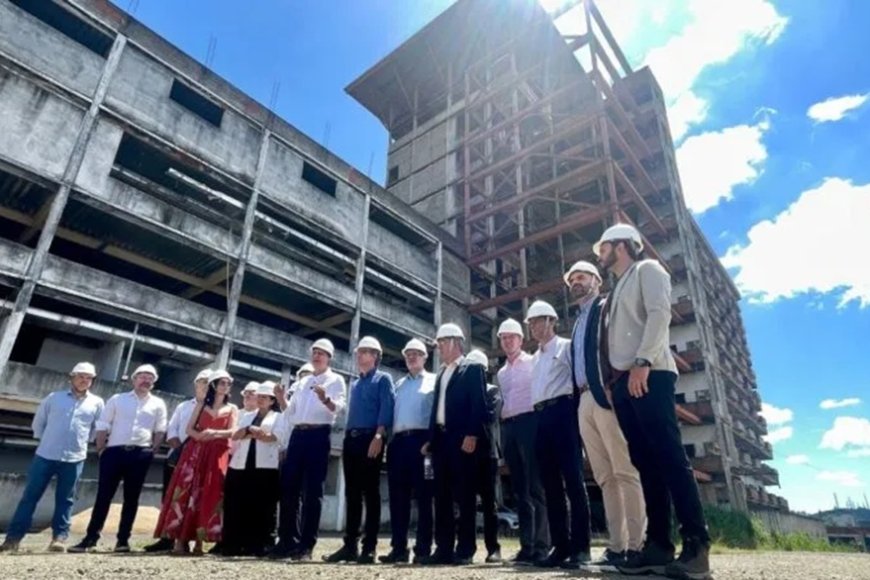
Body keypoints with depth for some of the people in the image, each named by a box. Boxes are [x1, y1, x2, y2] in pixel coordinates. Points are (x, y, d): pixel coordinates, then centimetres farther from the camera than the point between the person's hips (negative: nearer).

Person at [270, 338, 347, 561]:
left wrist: (326, 399, -33)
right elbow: (290, 410, 24)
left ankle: (306, 545, 2)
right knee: (289, 488, 5)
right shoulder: (303, 382, 22)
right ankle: (287, 541, 15)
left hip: (318, 435, -6)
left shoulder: (336, 380, 4)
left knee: (312, 491, -3)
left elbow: (339, 407, -13)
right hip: (297, 435, 6)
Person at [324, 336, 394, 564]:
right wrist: (347, 436, 13)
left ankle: (369, 547, 1)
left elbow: (386, 409, -8)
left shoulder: (383, 379, 3)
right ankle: (350, 545, 13)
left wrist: (378, 436, -20)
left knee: (370, 492, -4)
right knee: (352, 493, 7)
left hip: (371, 438, -6)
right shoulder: (354, 384, 24)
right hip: (351, 439, 7)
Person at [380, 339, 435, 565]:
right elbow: (393, 412, 17)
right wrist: (390, 438, 6)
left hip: (421, 439, -5)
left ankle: (423, 548, 4)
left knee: (423, 495, -1)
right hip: (398, 441, 5)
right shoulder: (399, 384, 22)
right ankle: (399, 547, 12)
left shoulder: (433, 381, 7)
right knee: (398, 496, 5)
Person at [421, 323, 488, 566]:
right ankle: (444, 548, 13)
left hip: (462, 438, -7)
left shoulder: (472, 369, 1)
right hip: (440, 438, 7)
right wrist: (430, 439, 13)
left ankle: (465, 550, 3)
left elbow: (478, 405, -9)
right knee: (442, 495, 7)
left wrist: (472, 435, -18)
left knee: (464, 495, -3)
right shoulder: (441, 374, 23)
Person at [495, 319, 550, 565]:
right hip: (508, 426, 6)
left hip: (529, 422, -6)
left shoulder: (533, 362, 2)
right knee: (519, 489, 7)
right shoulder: (501, 372, 20)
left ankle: (541, 546, -3)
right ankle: (527, 545, 12)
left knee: (535, 487, -7)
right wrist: (503, 424, 11)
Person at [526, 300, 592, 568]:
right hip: (541, 418, 7)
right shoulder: (535, 357, 23)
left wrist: (576, 412, -13)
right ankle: (560, 545, 12)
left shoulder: (566, 346, 4)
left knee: (573, 480, -7)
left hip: (562, 412, -7)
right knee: (551, 483, 6)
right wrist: (537, 414, 10)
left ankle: (580, 547, -2)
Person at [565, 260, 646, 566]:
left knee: (625, 472, -7)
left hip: (606, 396, -8)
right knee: (605, 477, 6)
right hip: (585, 401, 8)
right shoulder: (578, 321, 27)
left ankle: (636, 545, -3)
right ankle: (617, 545, 10)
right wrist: (579, 397, 9)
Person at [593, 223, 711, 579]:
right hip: (622, 383, 8)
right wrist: (612, 378, 11)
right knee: (645, 462, 4)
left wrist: (642, 362, -21)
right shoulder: (618, 290, 28)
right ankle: (658, 545, 6)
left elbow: (659, 313, -11)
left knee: (669, 457, -11)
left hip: (649, 376, -8)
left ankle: (696, 546, -6)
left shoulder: (647, 270, 6)